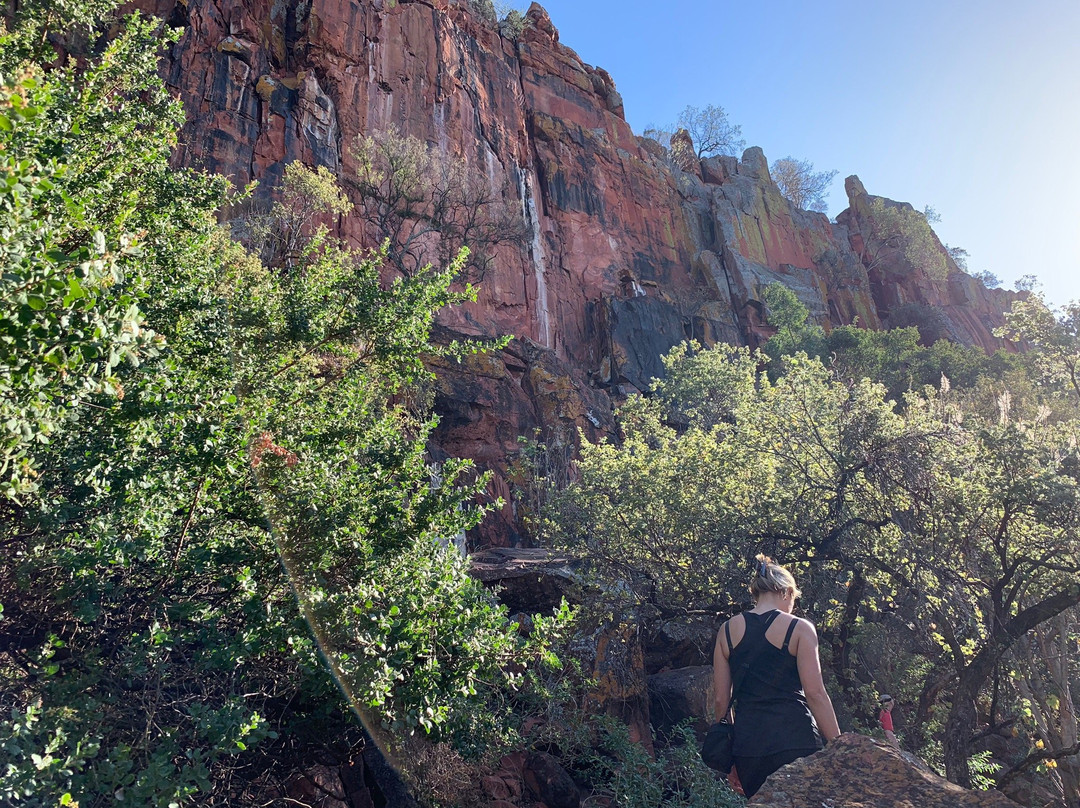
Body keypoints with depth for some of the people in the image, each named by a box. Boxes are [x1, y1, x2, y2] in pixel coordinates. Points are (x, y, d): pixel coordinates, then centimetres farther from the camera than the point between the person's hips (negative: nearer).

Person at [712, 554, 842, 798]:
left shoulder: (727, 630, 8)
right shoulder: (799, 628, -2)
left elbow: (721, 697, 8)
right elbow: (815, 693, -8)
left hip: (747, 741, 4)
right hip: (794, 739, -3)